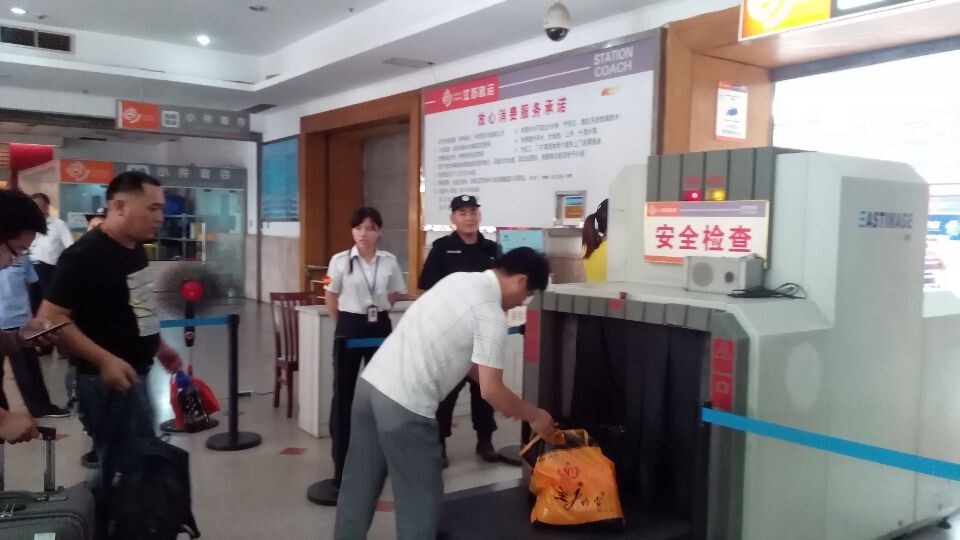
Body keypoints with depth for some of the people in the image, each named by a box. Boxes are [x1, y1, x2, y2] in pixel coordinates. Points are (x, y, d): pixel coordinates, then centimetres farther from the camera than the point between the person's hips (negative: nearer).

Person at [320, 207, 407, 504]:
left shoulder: (389, 261, -1)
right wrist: (346, 323, 7)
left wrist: (377, 311, 8)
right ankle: (341, 465, 12)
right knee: (343, 393, 2)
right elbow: (331, 299, 4)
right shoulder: (340, 260, -6)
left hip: (380, 328, 2)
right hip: (350, 328, -2)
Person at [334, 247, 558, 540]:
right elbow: (491, 391, -10)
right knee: (419, 499, 8)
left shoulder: (460, 279, 14)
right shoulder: (491, 315, -11)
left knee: (360, 486, 20)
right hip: (404, 405, -8)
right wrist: (534, 416, 7)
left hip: (372, 382, 9)